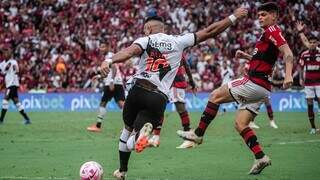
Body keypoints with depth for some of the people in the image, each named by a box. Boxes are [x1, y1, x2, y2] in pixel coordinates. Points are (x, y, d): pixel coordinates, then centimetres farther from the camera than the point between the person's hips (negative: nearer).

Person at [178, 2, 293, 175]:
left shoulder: (272, 30, -9)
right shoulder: (268, 33, 21)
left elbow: (288, 54, -23)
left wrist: (288, 75, -38)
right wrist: (247, 56, 22)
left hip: (254, 82, -10)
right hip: (262, 87, 10)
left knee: (215, 96, -2)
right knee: (240, 124, 7)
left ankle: (198, 134, 4)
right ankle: (260, 157, -1)